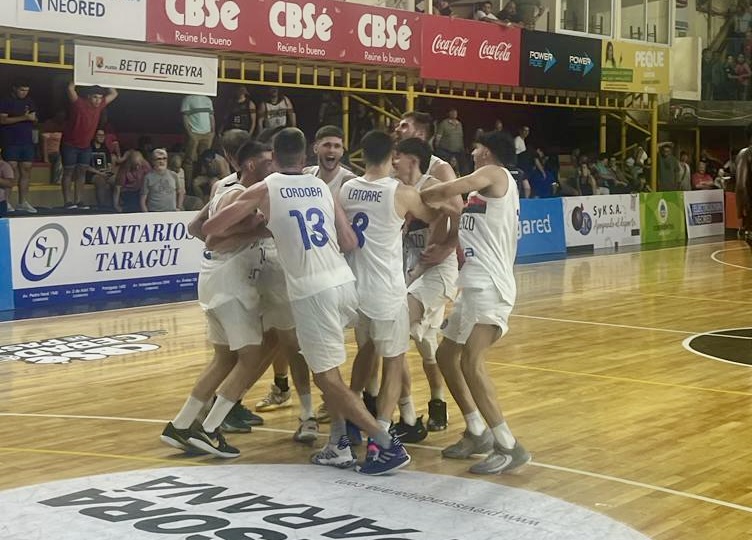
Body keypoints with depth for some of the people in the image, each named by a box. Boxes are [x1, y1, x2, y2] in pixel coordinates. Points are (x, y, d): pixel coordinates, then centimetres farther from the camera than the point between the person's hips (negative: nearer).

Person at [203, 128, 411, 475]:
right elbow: (350, 243, 10)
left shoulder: (264, 190, 2)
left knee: (327, 378, 3)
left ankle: (388, 445, -1)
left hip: (311, 291, -6)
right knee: (327, 367, 24)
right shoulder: (321, 186, 13)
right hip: (345, 283, 6)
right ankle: (338, 445, 22)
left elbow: (210, 229, 4)